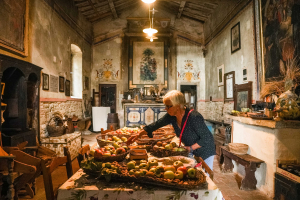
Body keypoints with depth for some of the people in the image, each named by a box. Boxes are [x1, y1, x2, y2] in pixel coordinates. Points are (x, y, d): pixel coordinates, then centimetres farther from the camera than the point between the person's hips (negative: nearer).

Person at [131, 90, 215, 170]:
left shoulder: (194, 117, -31)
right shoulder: (171, 116, -13)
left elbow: (206, 139, -23)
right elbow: (156, 125, -7)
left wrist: (191, 148, -25)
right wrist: (138, 135, -11)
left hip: (205, 152, -6)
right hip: (191, 152, 6)